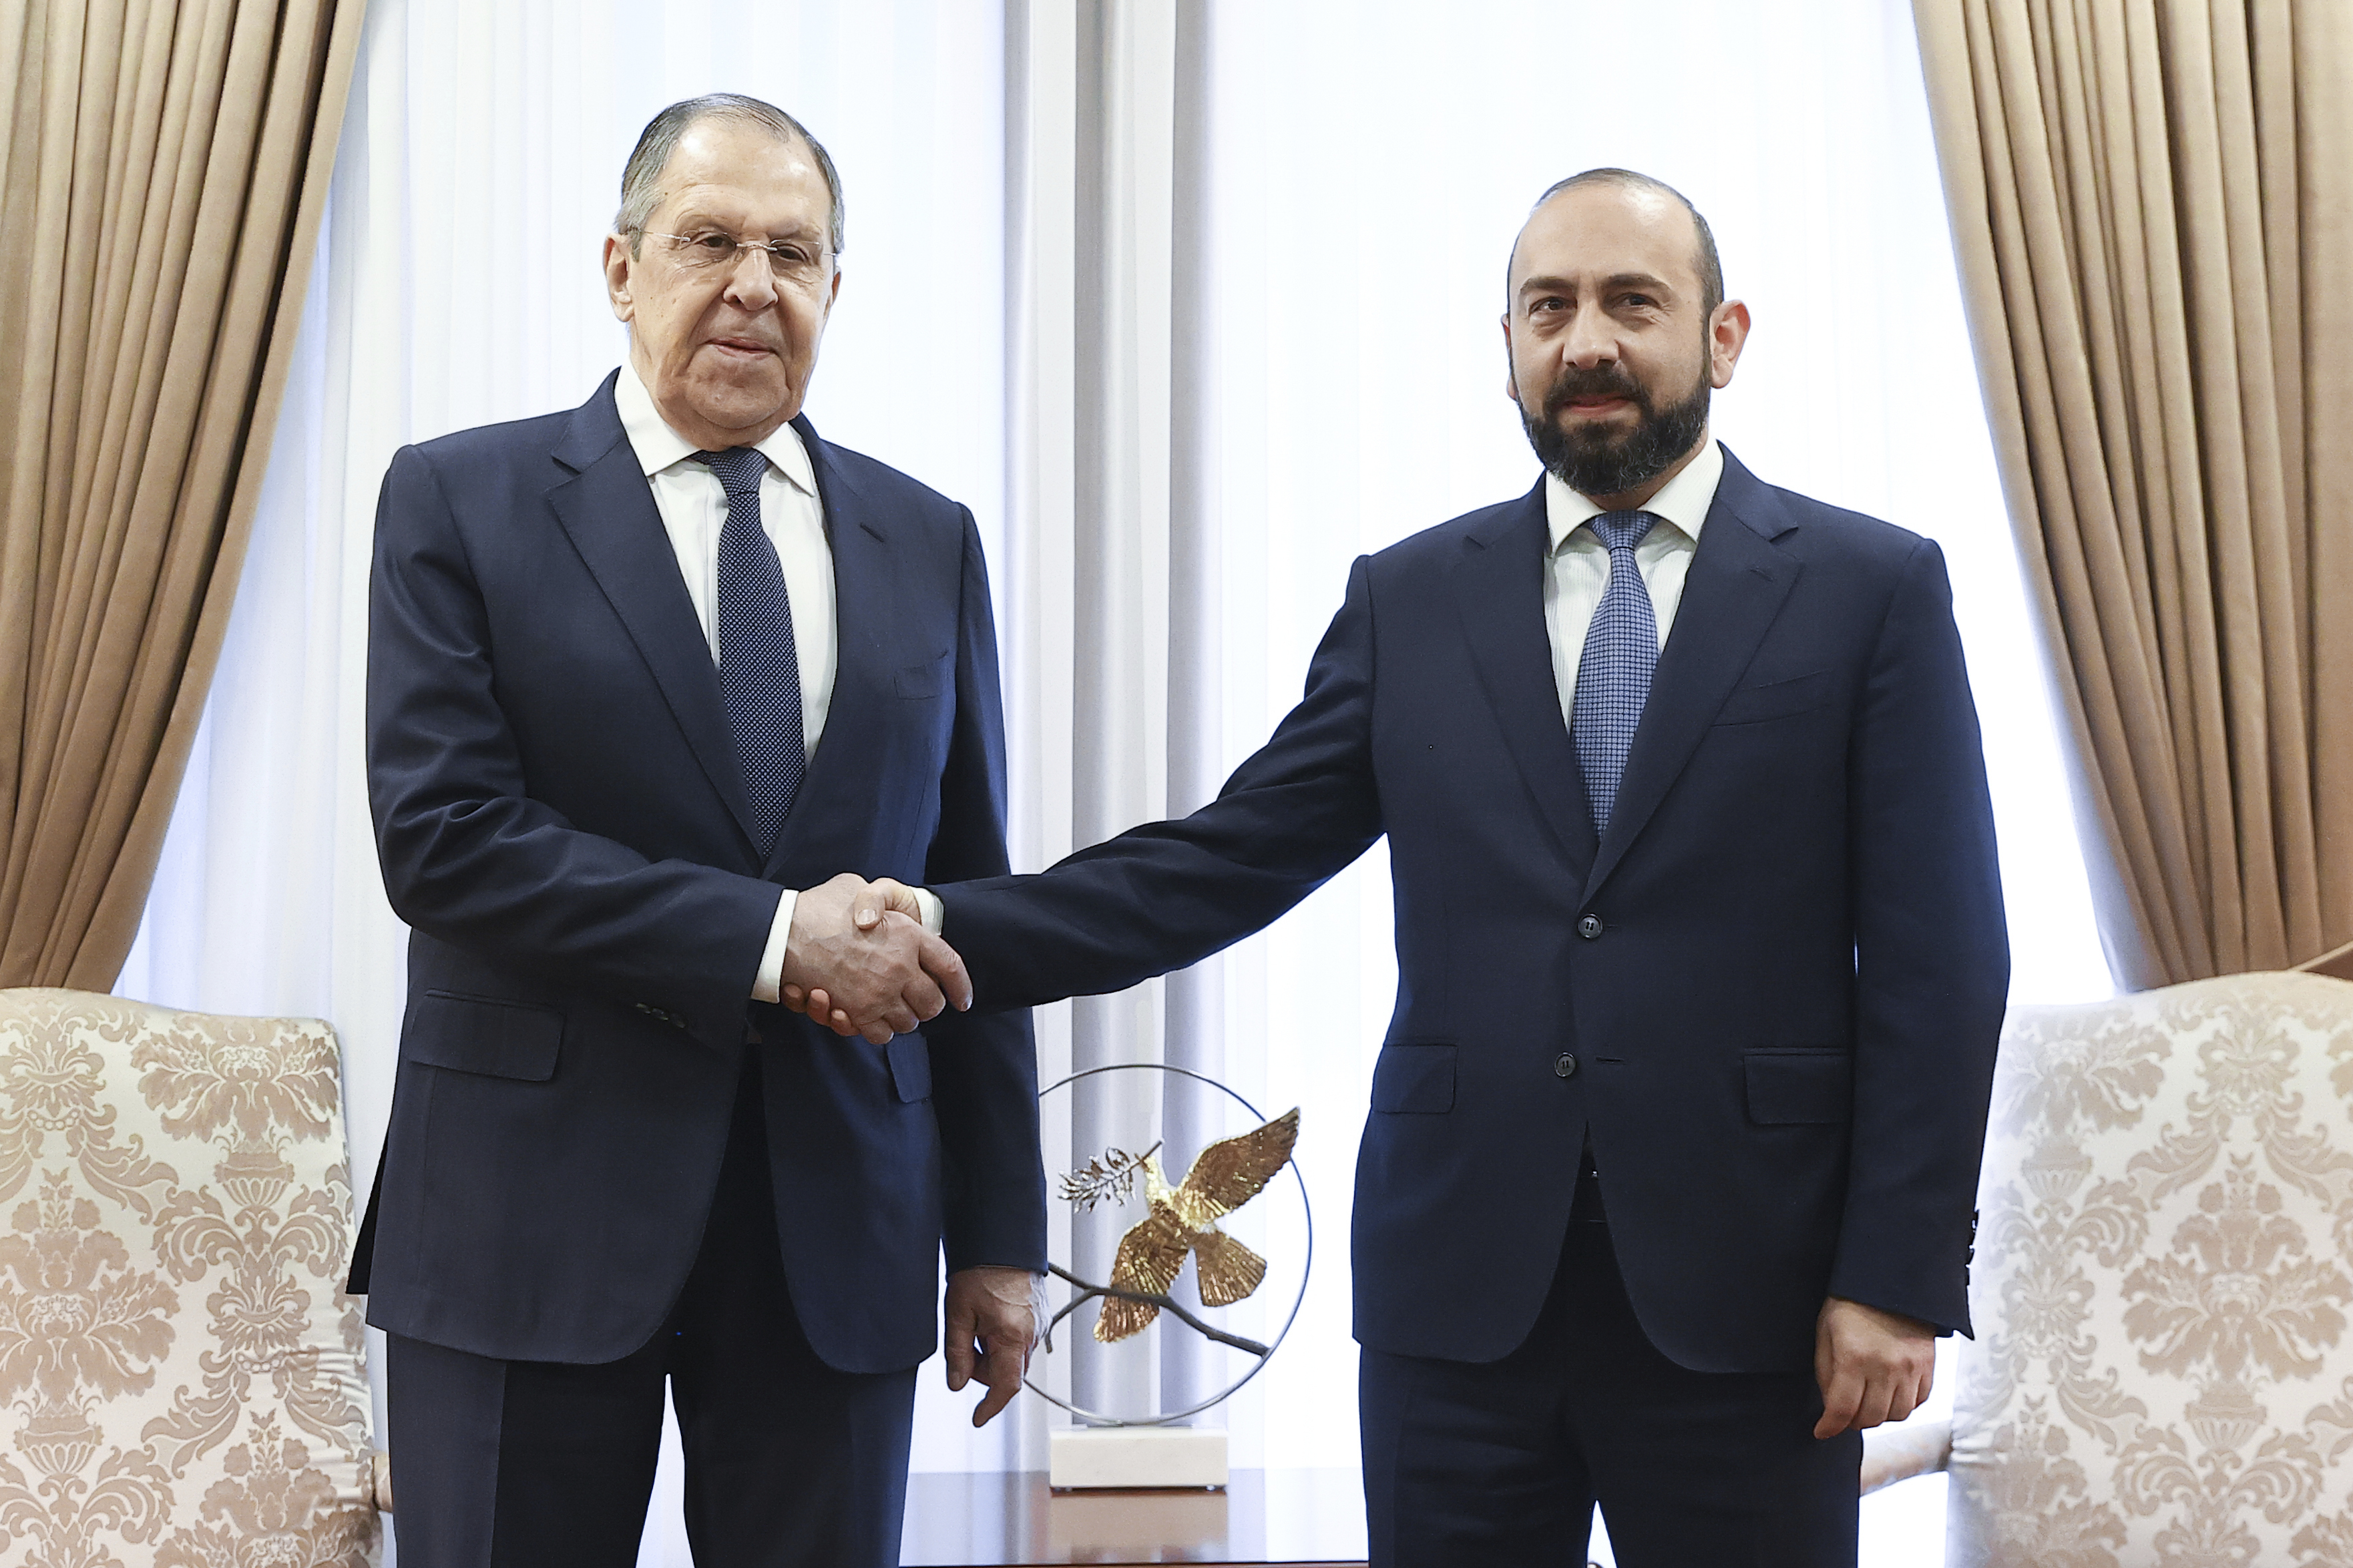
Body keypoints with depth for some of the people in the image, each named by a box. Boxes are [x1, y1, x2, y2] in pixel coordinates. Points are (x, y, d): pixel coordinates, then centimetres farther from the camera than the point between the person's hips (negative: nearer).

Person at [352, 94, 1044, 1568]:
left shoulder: (927, 544, 9)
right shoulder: (461, 501, 0)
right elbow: (441, 835, -11)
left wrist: (999, 1232, 8)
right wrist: (769, 938, -17)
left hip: (841, 1232, 3)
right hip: (538, 1213, -2)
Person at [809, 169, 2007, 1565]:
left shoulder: (1874, 589, 2)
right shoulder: (1410, 600, 9)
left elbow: (1937, 959, -2)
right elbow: (1229, 860, 3)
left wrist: (1900, 1277, -7)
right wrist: (952, 929, -10)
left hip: (1745, 1292, -2)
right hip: (1457, 1286, 2)